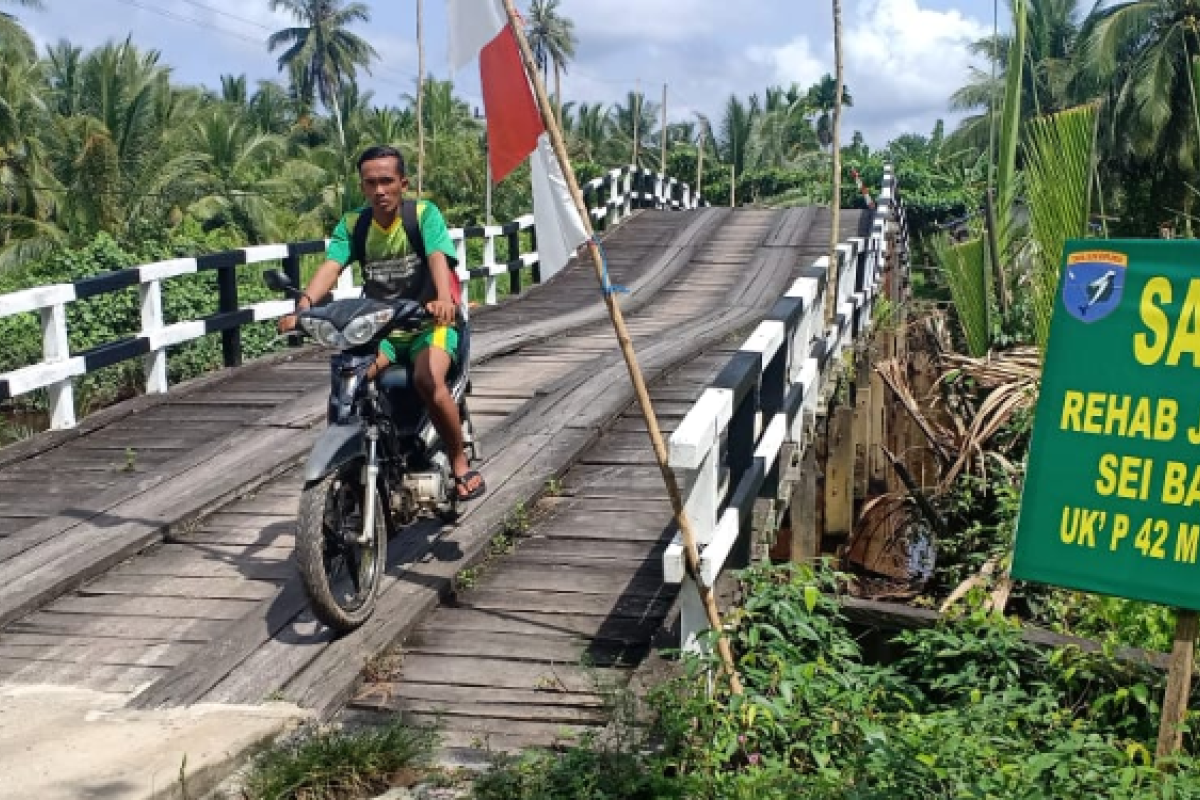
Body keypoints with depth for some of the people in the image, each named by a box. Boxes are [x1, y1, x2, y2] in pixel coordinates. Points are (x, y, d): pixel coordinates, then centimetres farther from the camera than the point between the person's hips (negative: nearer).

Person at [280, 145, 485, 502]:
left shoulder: (424, 214, -7)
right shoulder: (353, 224, 1)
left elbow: (438, 258, -25)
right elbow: (330, 266, -14)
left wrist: (444, 298, -46)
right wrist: (304, 303, -34)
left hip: (427, 321, -3)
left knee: (428, 380, -32)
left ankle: (459, 462, -12)